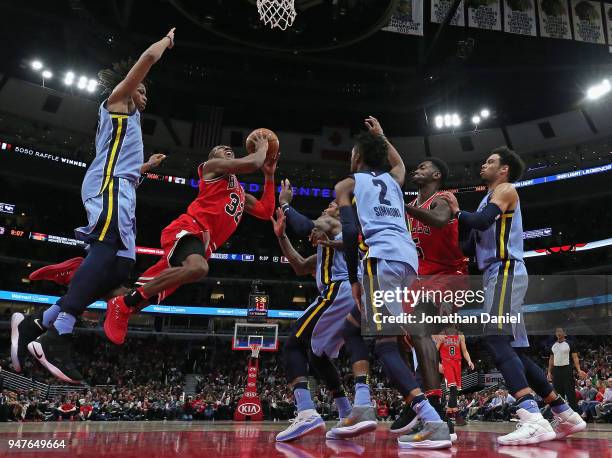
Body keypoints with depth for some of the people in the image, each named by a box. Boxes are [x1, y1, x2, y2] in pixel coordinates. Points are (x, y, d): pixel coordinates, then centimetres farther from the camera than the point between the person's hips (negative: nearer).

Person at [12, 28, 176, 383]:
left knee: (118, 266, -3)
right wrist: (167, 40, 24)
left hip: (118, 187, 9)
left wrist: (148, 165, 42)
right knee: (108, 251, -28)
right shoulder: (117, 98, 15)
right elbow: (149, 56, 6)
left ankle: (35, 325, -4)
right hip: (110, 185, -9)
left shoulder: (126, 117, 37)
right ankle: (58, 338, -38)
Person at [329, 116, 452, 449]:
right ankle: (363, 407, 7)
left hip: (383, 257, -7)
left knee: (385, 344, -7)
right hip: (408, 257, 7)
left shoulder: (346, 184, 13)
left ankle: (433, 423, -15)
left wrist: (353, 280, -1)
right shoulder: (393, 179, 29)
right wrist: (381, 135, 65)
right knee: (352, 327, 16)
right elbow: (400, 162, 56)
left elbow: (350, 231, -4)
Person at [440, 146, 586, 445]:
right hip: (498, 274, 10)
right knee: (513, 349, 9)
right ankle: (565, 415, 17)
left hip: (505, 271, -10)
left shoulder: (505, 189, 1)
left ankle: (532, 418, -35)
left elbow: (482, 221, -18)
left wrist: (457, 212, -1)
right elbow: (477, 232, 28)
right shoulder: (490, 198, 28)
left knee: (496, 340, -25)